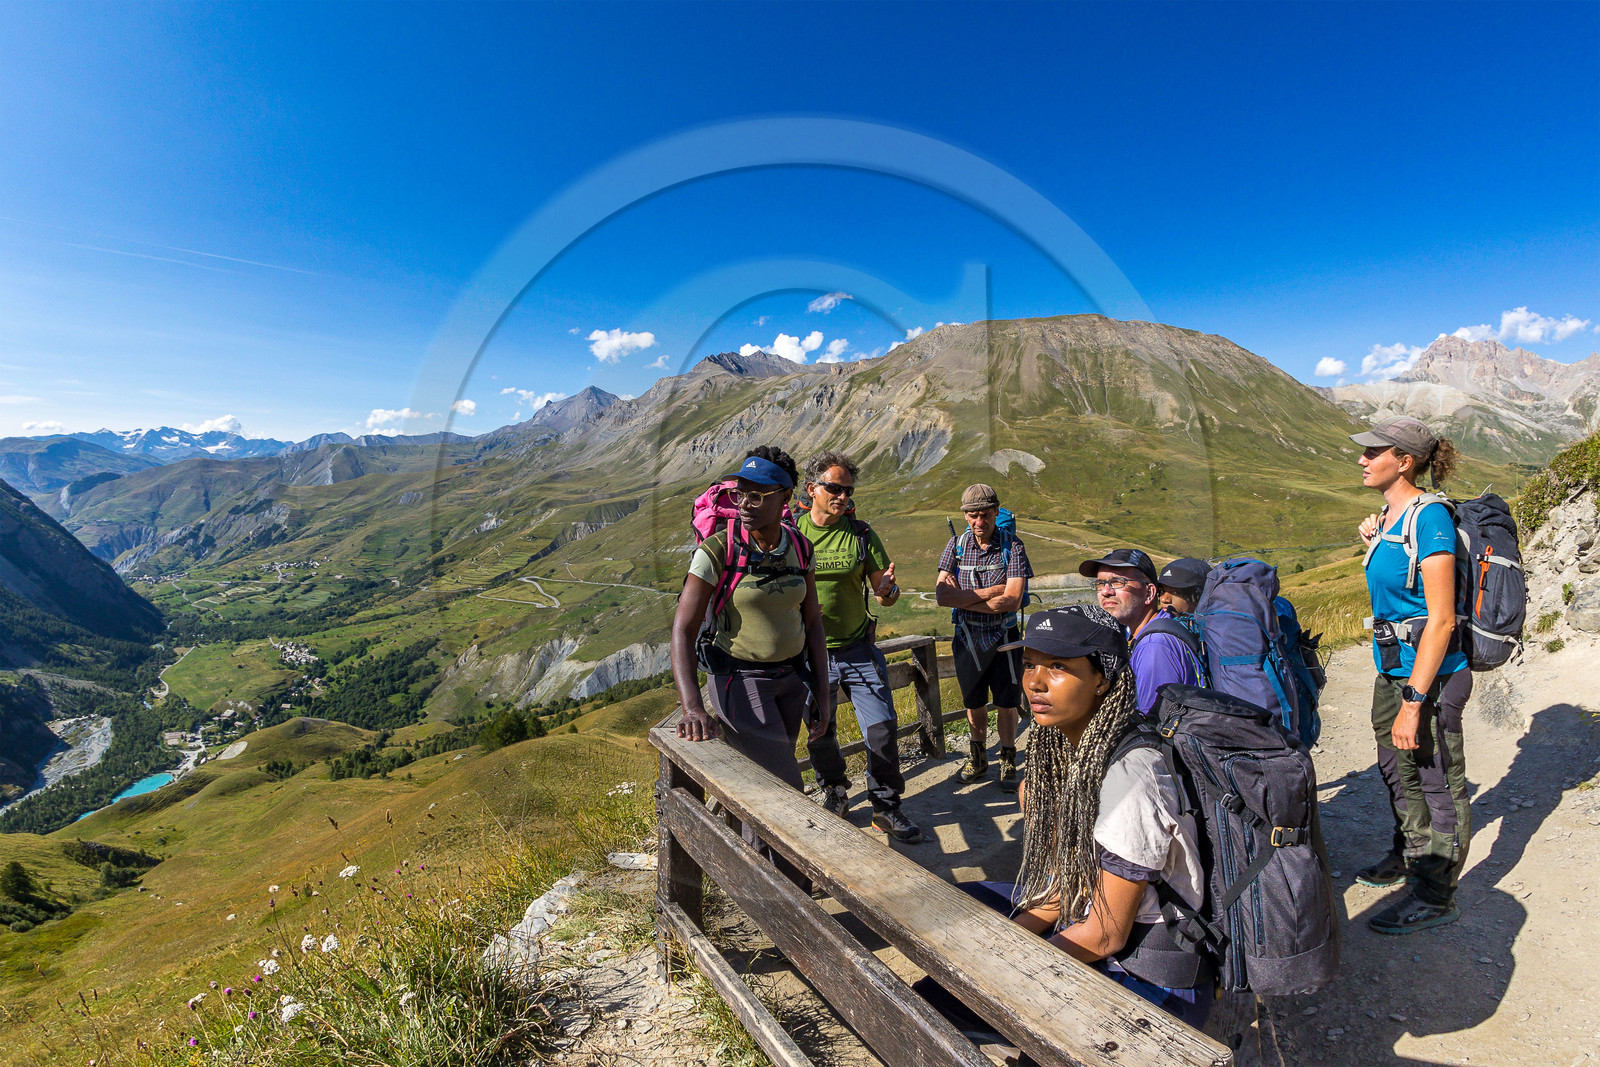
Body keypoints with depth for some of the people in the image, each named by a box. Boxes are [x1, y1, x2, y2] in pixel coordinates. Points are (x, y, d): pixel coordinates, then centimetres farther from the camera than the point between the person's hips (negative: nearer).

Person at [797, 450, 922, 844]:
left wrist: (887, 590, -24)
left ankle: (886, 806, 20)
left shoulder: (862, 535, -3)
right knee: (820, 735, 13)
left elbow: (886, 592, -1)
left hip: (858, 649, 0)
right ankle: (835, 794, 40)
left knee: (883, 728, -2)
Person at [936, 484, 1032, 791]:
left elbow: (1012, 601, -20)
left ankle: (1008, 762, 30)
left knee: (1007, 705, 8)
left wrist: (963, 599, -17)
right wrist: (990, 592, -18)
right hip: (967, 638, 2)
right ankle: (978, 758, 37)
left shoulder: (1012, 546, -10)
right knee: (974, 704, 16)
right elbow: (941, 595, -14)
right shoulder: (956, 545, -3)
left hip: (1003, 638, -2)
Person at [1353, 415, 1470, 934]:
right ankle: (1409, 854, 46)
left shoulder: (1429, 517, -20)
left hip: (1431, 674, -9)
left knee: (1438, 783, 8)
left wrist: (1413, 702, -24)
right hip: (1393, 667, 9)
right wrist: (1372, 545, 4)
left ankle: (1436, 896, 25)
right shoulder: (1388, 515, 6)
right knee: (1398, 769, 24)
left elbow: (1441, 619, -24)